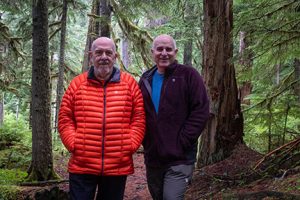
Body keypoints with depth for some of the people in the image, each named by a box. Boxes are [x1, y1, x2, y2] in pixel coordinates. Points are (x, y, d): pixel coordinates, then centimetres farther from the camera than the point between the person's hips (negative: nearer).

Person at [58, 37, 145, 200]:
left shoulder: (130, 83, 5)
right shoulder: (77, 84, 5)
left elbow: (139, 118, 4)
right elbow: (65, 119, 6)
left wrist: (131, 145, -5)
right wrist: (73, 144, -5)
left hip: (118, 167, 1)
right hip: (81, 167, 0)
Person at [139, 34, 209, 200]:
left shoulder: (188, 75, -5)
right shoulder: (146, 79, 11)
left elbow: (201, 111, -10)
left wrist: (181, 142, -15)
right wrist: (145, 142, 4)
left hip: (180, 159, -5)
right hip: (152, 158, 6)